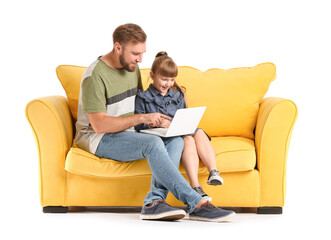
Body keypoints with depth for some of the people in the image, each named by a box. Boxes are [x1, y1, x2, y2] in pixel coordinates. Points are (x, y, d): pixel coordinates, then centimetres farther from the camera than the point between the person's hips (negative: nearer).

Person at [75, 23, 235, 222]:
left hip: (128, 133, 8)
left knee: (176, 140, -17)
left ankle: (154, 201, -34)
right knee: (153, 144, -33)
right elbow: (99, 125, -22)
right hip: (99, 138, -8)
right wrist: (142, 118, -23)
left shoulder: (132, 68, 9)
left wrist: (154, 119, 1)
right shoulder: (95, 76, -17)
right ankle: (196, 204, -32)